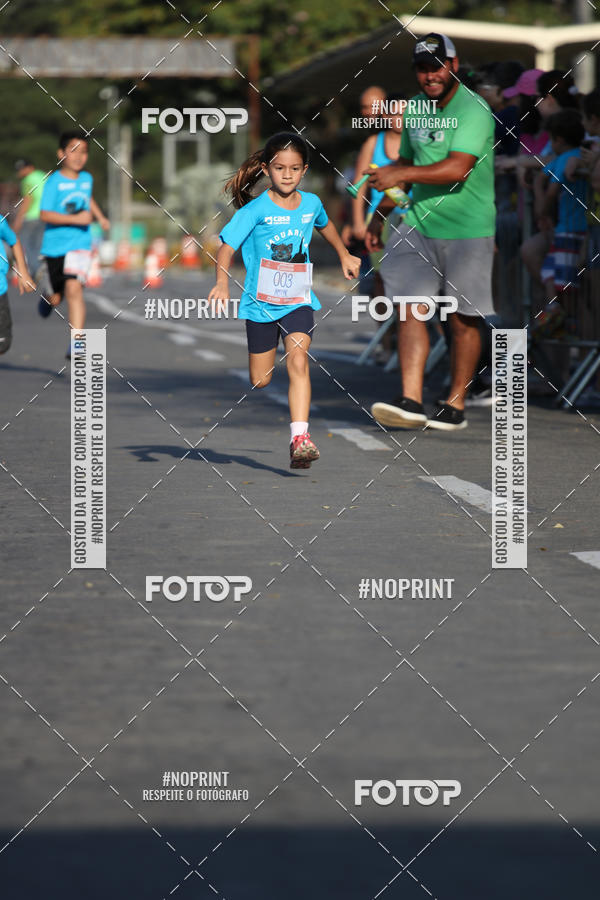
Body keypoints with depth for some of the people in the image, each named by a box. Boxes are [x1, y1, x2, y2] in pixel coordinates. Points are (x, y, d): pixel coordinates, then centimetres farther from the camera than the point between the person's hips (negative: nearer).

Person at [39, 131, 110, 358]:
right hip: (55, 245, -2)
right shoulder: (54, 182, -9)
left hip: (80, 245, 2)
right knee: (58, 296, 9)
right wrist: (76, 219, -24)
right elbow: (45, 215, -19)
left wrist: (100, 217, 23)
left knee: (74, 289, -17)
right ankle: (50, 299, 48)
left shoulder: (86, 179, 7)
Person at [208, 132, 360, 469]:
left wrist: (345, 255, 32)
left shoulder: (311, 203, 1)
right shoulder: (256, 210, -13)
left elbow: (325, 224, 25)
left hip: (298, 302, 2)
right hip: (261, 303, -2)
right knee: (260, 381, 6)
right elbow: (226, 248, -16)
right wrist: (222, 283, -32)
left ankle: (300, 439, -29)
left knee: (298, 361, -21)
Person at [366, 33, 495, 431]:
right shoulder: (414, 110, 11)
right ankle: (411, 400, -14)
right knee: (411, 308, -8)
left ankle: (456, 403, 14)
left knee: (463, 319, 3)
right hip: (419, 224, 6)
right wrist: (380, 213, 23)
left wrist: (401, 174, -22)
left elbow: (457, 169, -23)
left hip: (467, 230, -5)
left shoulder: (473, 110, -12)